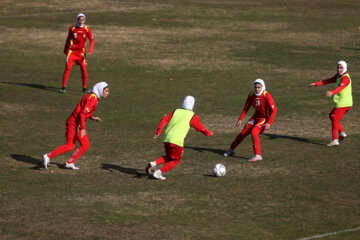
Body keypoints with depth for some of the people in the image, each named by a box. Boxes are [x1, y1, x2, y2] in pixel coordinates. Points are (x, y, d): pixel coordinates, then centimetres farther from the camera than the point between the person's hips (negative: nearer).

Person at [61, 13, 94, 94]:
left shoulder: (87, 29, -4)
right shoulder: (72, 28, -3)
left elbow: (91, 40, 0)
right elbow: (68, 39, 10)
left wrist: (91, 49, -17)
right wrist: (65, 50, 17)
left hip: (81, 52, 1)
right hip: (72, 51, -1)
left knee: (84, 69, 0)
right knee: (68, 68, -10)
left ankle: (84, 88, 14)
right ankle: (63, 87, -4)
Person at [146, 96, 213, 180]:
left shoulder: (176, 111, 16)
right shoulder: (193, 116, 4)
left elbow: (164, 120, 6)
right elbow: (200, 128, 12)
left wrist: (158, 131, 6)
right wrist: (208, 133, 31)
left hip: (167, 139, 5)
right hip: (177, 141, -5)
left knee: (169, 157, 25)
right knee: (175, 160, 11)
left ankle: (153, 163, 1)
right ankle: (159, 172, -5)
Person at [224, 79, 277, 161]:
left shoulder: (267, 96, -21)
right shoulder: (251, 96, -4)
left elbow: (274, 110, -23)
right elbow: (246, 108, 7)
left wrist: (269, 123, -28)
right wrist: (240, 119, -2)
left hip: (265, 118, -6)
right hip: (256, 117, 6)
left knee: (254, 132, -27)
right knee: (243, 133, 6)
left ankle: (258, 155, -23)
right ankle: (231, 149, 28)